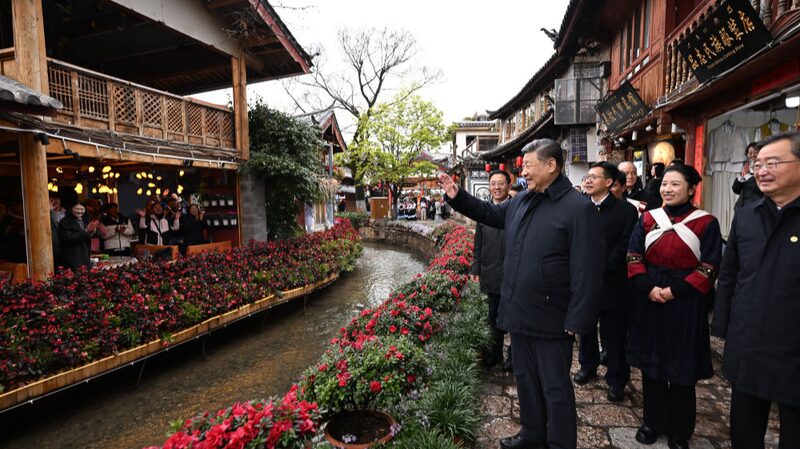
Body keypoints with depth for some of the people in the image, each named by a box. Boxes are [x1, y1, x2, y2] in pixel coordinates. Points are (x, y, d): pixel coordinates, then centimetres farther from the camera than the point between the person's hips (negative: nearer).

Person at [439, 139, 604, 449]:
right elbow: (490, 213, 26)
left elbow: (587, 271, -18)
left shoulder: (579, 208, -16)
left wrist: (576, 321, -18)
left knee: (555, 388, 10)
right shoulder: (521, 201, 7)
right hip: (519, 313, 8)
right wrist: (458, 197, 15)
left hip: (551, 319, -7)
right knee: (525, 379, 23)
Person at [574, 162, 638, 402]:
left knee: (614, 335, 7)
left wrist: (604, 268, -15)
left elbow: (625, 246, -11)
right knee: (585, 327, 18)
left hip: (611, 283, -4)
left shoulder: (625, 210, -6)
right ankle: (588, 366, 38)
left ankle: (616, 380, 22)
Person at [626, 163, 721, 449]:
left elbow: (709, 267, -8)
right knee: (651, 362, 12)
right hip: (649, 301, 3)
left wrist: (675, 290, -17)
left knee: (682, 367, 9)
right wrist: (649, 287, -13)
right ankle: (653, 421, 30)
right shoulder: (648, 219, 4)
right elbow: (634, 258, 1)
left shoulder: (706, 223, -5)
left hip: (686, 304, -3)